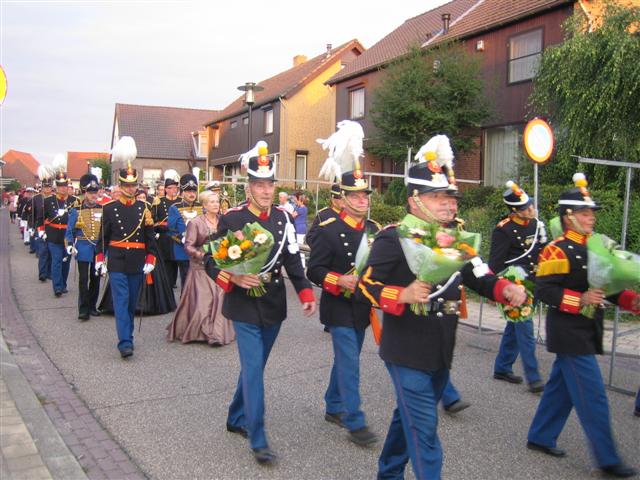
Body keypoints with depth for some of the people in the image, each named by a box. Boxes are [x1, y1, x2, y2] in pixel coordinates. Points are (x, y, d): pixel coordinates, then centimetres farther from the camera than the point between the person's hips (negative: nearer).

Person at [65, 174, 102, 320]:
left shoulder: (102, 209, 4)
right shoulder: (76, 210, -2)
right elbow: (70, 231, 1)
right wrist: (69, 245, -12)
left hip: (99, 248, 3)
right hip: (83, 249, -3)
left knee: (96, 278, 10)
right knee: (83, 279, -5)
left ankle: (92, 306, 22)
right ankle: (83, 310, 1)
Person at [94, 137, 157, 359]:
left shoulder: (144, 208, 4)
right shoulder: (109, 208, 0)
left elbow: (150, 237, 6)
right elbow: (103, 236, 5)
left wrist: (150, 260, 0)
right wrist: (100, 260, 3)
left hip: (137, 264, 2)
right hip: (117, 264, -2)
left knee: (132, 303, 12)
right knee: (121, 302, -8)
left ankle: (128, 336, 27)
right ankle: (125, 343, -12)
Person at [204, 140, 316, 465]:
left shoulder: (283, 218, 3)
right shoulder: (231, 219, -8)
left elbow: (293, 260, 2)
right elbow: (211, 262, -5)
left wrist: (306, 293, -9)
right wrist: (235, 279, -22)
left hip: (274, 307, 5)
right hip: (245, 307, -4)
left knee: (254, 367, 17)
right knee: (253, 370, -6)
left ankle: (236, 419, 37)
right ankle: (258, 440, 5)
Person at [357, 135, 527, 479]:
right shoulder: (393, 238, -14)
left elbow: (477, 276, 7)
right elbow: (366, 286, -15)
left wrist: (507, 289, -11)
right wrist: (403, 295, -31)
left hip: (441, 352, 8)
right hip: (407, 354, -7)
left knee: (409, 419, 22)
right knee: (424, 431, -3)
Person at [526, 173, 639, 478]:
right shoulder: (556, 250, -15)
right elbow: (543, 290, -21)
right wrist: (580, 300, -28)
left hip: (586, 333, 9)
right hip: (570, 335, -9)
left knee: (560, 388, 17)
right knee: (593, 397, -3)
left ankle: (540, 438, 30)